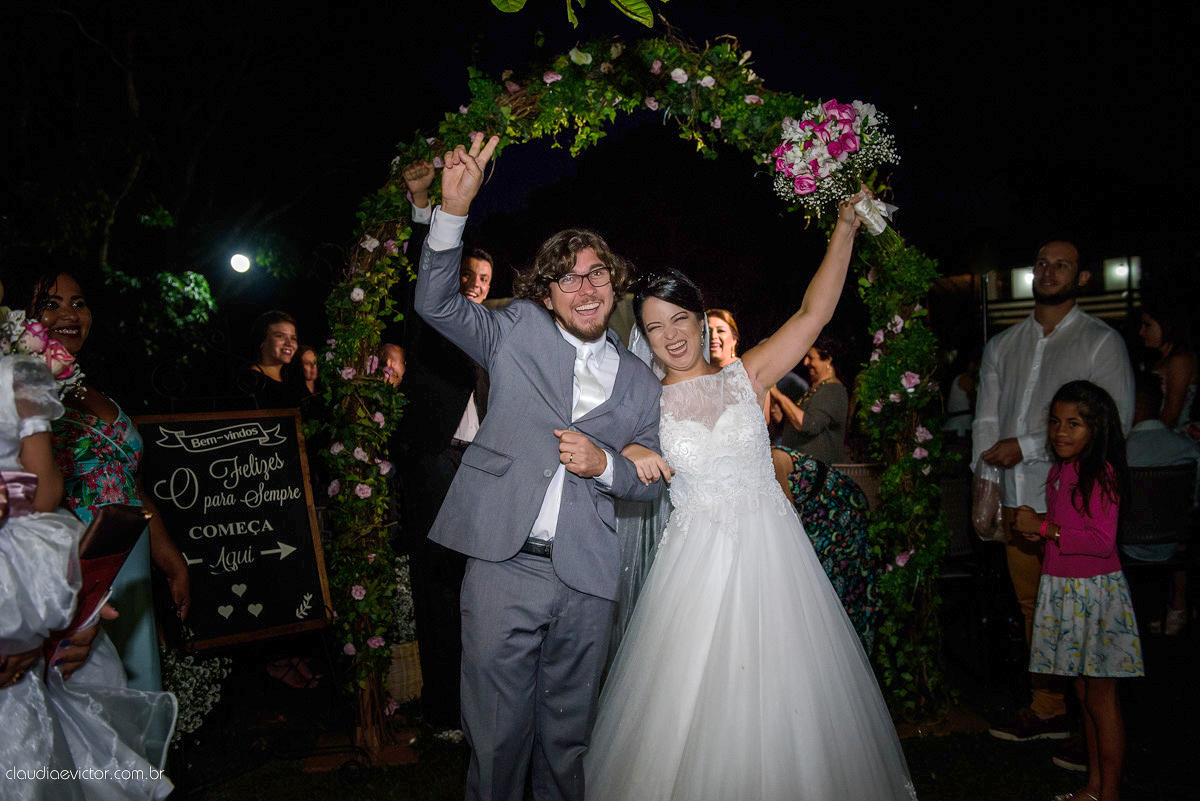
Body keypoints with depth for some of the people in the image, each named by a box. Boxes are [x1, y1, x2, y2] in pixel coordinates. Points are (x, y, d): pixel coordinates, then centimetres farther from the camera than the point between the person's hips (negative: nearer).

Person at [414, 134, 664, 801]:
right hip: (504, 564, -2)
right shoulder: (519, 331, 6)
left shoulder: (641, 382, 12)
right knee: (496, 733, 4)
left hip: (587, 581, 2)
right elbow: (437, 303, -4)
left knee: (568, 734, 14)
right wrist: (454, 208, -17)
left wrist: (605, 464, -7)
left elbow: (649, 483, 15)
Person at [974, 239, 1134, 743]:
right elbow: (986, 419, 13)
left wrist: (1027, 446, -12)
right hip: (1016, 501, 5)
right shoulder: (1002, 346, 15)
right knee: (1033, 608, 10)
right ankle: (1047, 711, 22)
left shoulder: (1102, 342, 0)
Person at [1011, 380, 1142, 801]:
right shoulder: (1058, 470, 9)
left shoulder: (1101, 473, -16)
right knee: (1083, 693, 16)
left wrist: (1044, 528, -19)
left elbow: (1102, 541, -22)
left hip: (1095, 592, -8)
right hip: (1061, 589, 8)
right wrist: (1035, 532, 4)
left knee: (1101, 696, 2)